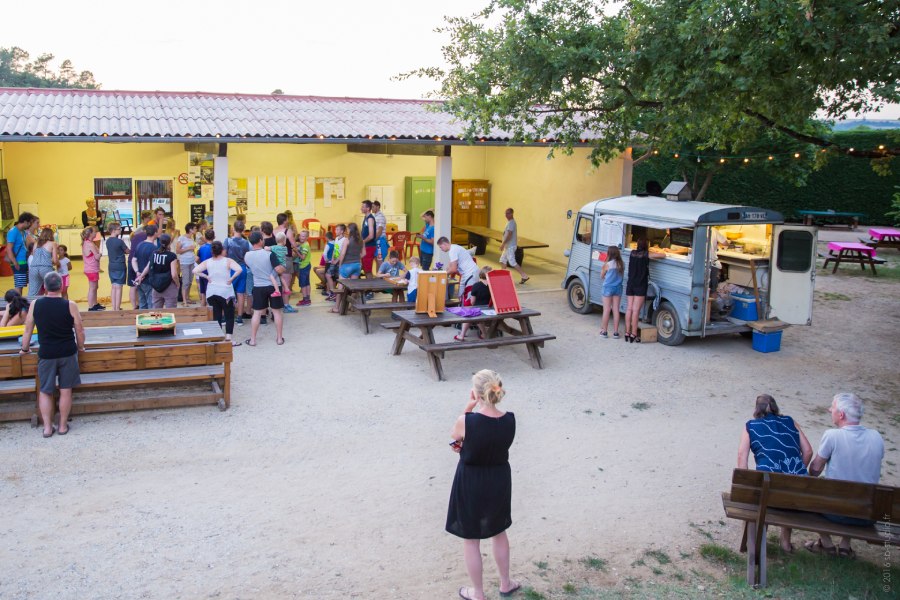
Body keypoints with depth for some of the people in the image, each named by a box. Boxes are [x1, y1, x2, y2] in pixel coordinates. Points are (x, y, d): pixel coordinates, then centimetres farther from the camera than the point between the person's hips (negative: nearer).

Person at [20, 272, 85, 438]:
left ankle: (47, 427, 12)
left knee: (45, 391, 13)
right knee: (65, 390, 9)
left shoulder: (35, 305, -5)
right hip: (68, 353, -1)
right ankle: (63, 426, 16)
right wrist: (80, 347, 14)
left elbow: (28, 330, 3)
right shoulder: (70, 305, -10)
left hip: (46, 354, 1)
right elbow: (80, 331, -4)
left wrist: (25, 349, 19)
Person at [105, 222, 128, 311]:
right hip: (120, 266, -7)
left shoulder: (108, 241, 6)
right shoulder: (119, 241, -15)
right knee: (119, 287, -3)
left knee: (114, 287, 11)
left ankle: (114, 308, 14)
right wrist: (123, 250, 15)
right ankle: (117, 308, -2)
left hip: (111, 266, 7)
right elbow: (127, 251, -6)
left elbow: (108, 254, 12)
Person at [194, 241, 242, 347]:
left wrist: (206, 277, -1)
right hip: (225, 292, -3)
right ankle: (229, 337, -3)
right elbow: (239, 269, -25)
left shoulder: (207, 262, 0)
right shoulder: (228, 261, -9)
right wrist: (231, 279, -14)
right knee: (229, 316, 6)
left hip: (211, 293, 3)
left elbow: (195, 271, -7)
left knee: (216, 316, 11)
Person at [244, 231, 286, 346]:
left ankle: (252, 340, 9)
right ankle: (279, 338, 14)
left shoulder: (247, 256, -4)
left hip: (258, 287, 2)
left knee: (257, 313, 9)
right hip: (273, 286, -2)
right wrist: (284, 268, 3)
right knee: (277, 311, 9)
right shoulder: (269, 254, -16)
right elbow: (279, 270, -20)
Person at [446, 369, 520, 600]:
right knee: (499, 533, 27)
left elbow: (455, 435, -4)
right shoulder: (509, 420, -14)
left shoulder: (467, 421, -27)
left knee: (471, 541, 16)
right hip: (499, 482, 4)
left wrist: (469, 407, -7)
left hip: (470, 485, -4)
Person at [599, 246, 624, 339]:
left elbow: (601, 276, -3)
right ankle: (616, 332, 10)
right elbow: (622, 275, 5)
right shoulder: (622, 264, -3)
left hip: (608, 287, -4)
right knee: (616, 310, 8)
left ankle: (604, 331, 9)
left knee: (607, 310, 4)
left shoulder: (607, 264, -13)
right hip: (618, 288, 4)